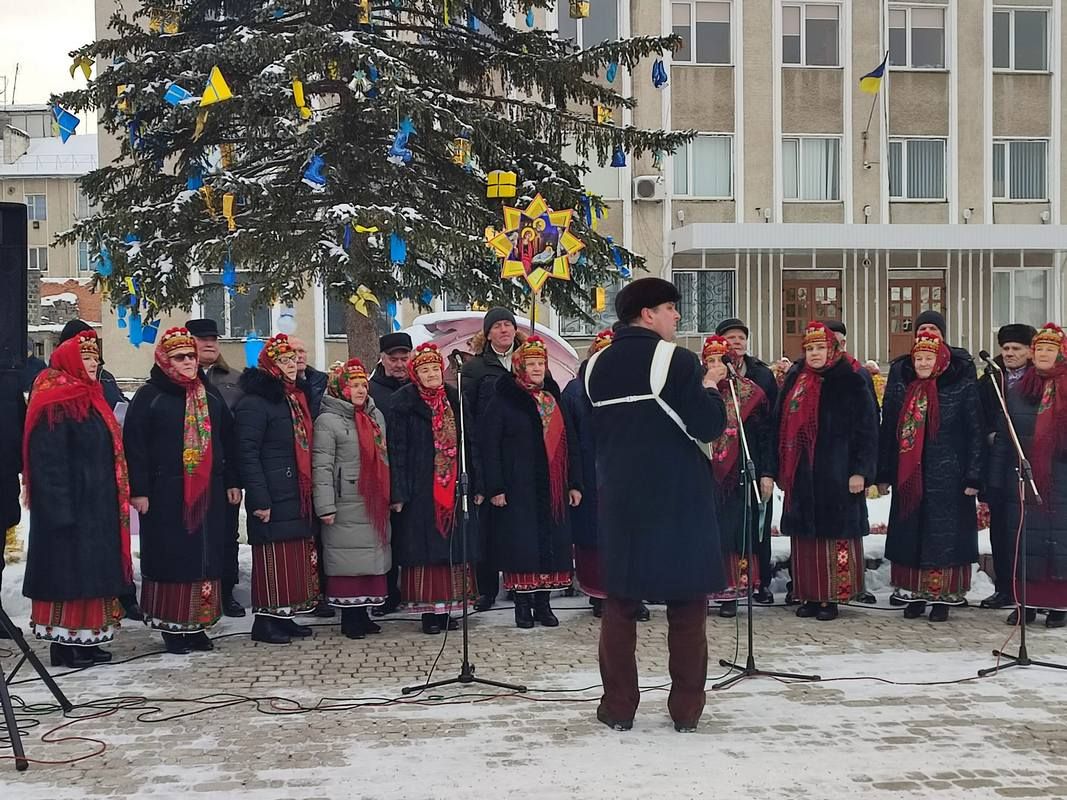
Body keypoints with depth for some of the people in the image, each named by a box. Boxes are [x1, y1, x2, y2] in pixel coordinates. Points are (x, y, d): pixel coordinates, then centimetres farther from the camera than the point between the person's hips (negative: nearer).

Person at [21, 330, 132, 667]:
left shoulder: (89, 398, 14)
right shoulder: (54, 405, -14)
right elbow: (47, 462, -19)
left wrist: (113, 504, 16)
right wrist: (61, 510, -23)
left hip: (96, 506, 9)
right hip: (69, 507, -9)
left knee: (91, 572, 11)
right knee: (68, 571, -4)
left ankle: (85, 640, 18)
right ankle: (65, 643, 2)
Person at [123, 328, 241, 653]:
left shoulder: (211, 400, 14)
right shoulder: (149, 397, -3)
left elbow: (227, 443, 18)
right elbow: (134, 445, -8)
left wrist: (232, 482, 13)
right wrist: (138, 490, -13)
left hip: (208, 493, 5)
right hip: (166, 494, -5)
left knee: (206, 557, 5)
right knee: (171, 559, -2)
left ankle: (197, 626, 14)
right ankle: (172, 627, 6)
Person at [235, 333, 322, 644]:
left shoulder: (296, 399, 18)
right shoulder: (254, 402, -10)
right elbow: (247, 453, -16)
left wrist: (310, 491, 17)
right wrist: (259, 498, -20)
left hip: (298, 497, 9)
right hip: (273, 498, -9)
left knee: (297, 557, 10)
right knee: (274, 559, -5)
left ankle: (284, 617, 19)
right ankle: (265, 620, 3)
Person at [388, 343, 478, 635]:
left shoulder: (454, 399, 10)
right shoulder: (404, 403, -4)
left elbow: (467, 443, 12)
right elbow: (396, 448, -7)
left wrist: (475, 485, 7)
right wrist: (399, 492, -13)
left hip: (453, 488, 4)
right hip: (420, 489, -4)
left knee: (453, 546, 5)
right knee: (424, 548, -2)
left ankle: (446, 607, 13)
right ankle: (428, 610, 4)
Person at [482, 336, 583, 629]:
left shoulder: (555, 400, 12)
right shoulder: (502, 401, -3)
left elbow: (570, 443, 13)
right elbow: (490, 447, -6)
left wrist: (574, 483, 6)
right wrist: (495, 488, -13)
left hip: (552, 488, 4)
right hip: (517, 488, -4)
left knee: (551, 543, 4)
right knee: (521, 544, -3)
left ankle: (543, 603, 13)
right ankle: (522, 604, 6)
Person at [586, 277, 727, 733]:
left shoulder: (597, 366, 7)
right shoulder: (676, 360, -11)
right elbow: (709, 427, -13)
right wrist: (710, 391, 3)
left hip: (619, 498, 5)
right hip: (679, 499, -4)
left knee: (619, 601, 10)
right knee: (687, 602, 6)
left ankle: (619, 708, 12)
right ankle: (686, 711, 10)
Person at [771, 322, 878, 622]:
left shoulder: (851, 383, -3)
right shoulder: (794, 382, 12)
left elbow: (867, 429, -6)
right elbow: (781, 427, 14)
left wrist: (860, 471, -13)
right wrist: (780, 470, 10)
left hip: (837, 474, -5)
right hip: (802, 475, 5)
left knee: (836, 534, -2)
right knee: (805, 536, 6)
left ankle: (833, 597, 4)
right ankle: (810, 595, 13)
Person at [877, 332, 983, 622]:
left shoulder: (963, 388, -2)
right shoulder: (900, 390, 7)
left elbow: (975, 434, -4)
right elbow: (887, 434, 10)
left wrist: (973, 477, -9)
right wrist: (883, 475, 6)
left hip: (948, 478, -3)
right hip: (908, 479, 3)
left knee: (945, 537, 0)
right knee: (909, 537, 6)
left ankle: (943, 597, 9)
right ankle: (914, 595, 16)